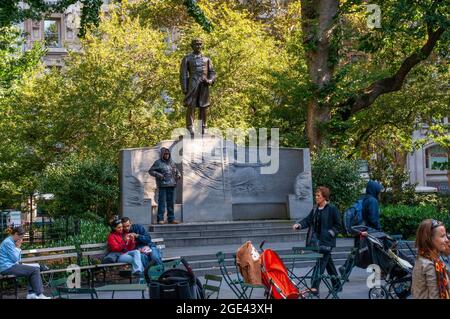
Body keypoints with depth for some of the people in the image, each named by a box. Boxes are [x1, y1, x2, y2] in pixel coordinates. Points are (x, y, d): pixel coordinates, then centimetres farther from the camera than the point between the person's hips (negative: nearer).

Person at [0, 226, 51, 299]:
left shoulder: (11, 241, 18)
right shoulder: (8, 242, -14)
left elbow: (18, 259, 21)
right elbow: (15, 259, -16)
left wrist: (18, 248, 7)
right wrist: (17, 248, -5)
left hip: (11, 265, 11)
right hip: (8, 268, -11)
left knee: (36, 269, 9)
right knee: (35, 270, -16)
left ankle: (31, 293, 0)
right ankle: (39, 294, -9)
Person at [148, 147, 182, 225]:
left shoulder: (171, 162, 15)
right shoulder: (158, 162, -1)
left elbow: (176, 169, 29)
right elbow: (150, 171, -1)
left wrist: (178, 174, 9)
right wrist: (158, 175, -14)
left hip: (171, 185, 5)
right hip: (162, 185, -5)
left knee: (171, 202, 8)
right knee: (162, 202, -7)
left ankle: (171, 218, 14)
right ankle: (160, 219, -3)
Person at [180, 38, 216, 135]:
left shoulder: (206, 59, 18)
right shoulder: (187, 59, 7)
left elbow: (212, 72, 16)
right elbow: (183, 74, 2)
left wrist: (210, 81, -6)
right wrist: (184, 89, -7)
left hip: (204, 85, 4)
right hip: (192, 84, -3)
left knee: (203, 107, 3)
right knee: (191, 106, -9)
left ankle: (203, 128, 7)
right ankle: (189, 128, -12)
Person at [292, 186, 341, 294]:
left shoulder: (332, 209, -7)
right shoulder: (315, 209, 12)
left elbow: (338, 225, -4)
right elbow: (308, 220, 7)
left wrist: (330, 233, -14)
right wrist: (299, 225, -10)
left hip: (326, 240, -7)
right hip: (316, 239, 7)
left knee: (321, 262, -13)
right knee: (328, 262, 15)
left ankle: (314, 286, -19)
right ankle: (337, 284, 27)